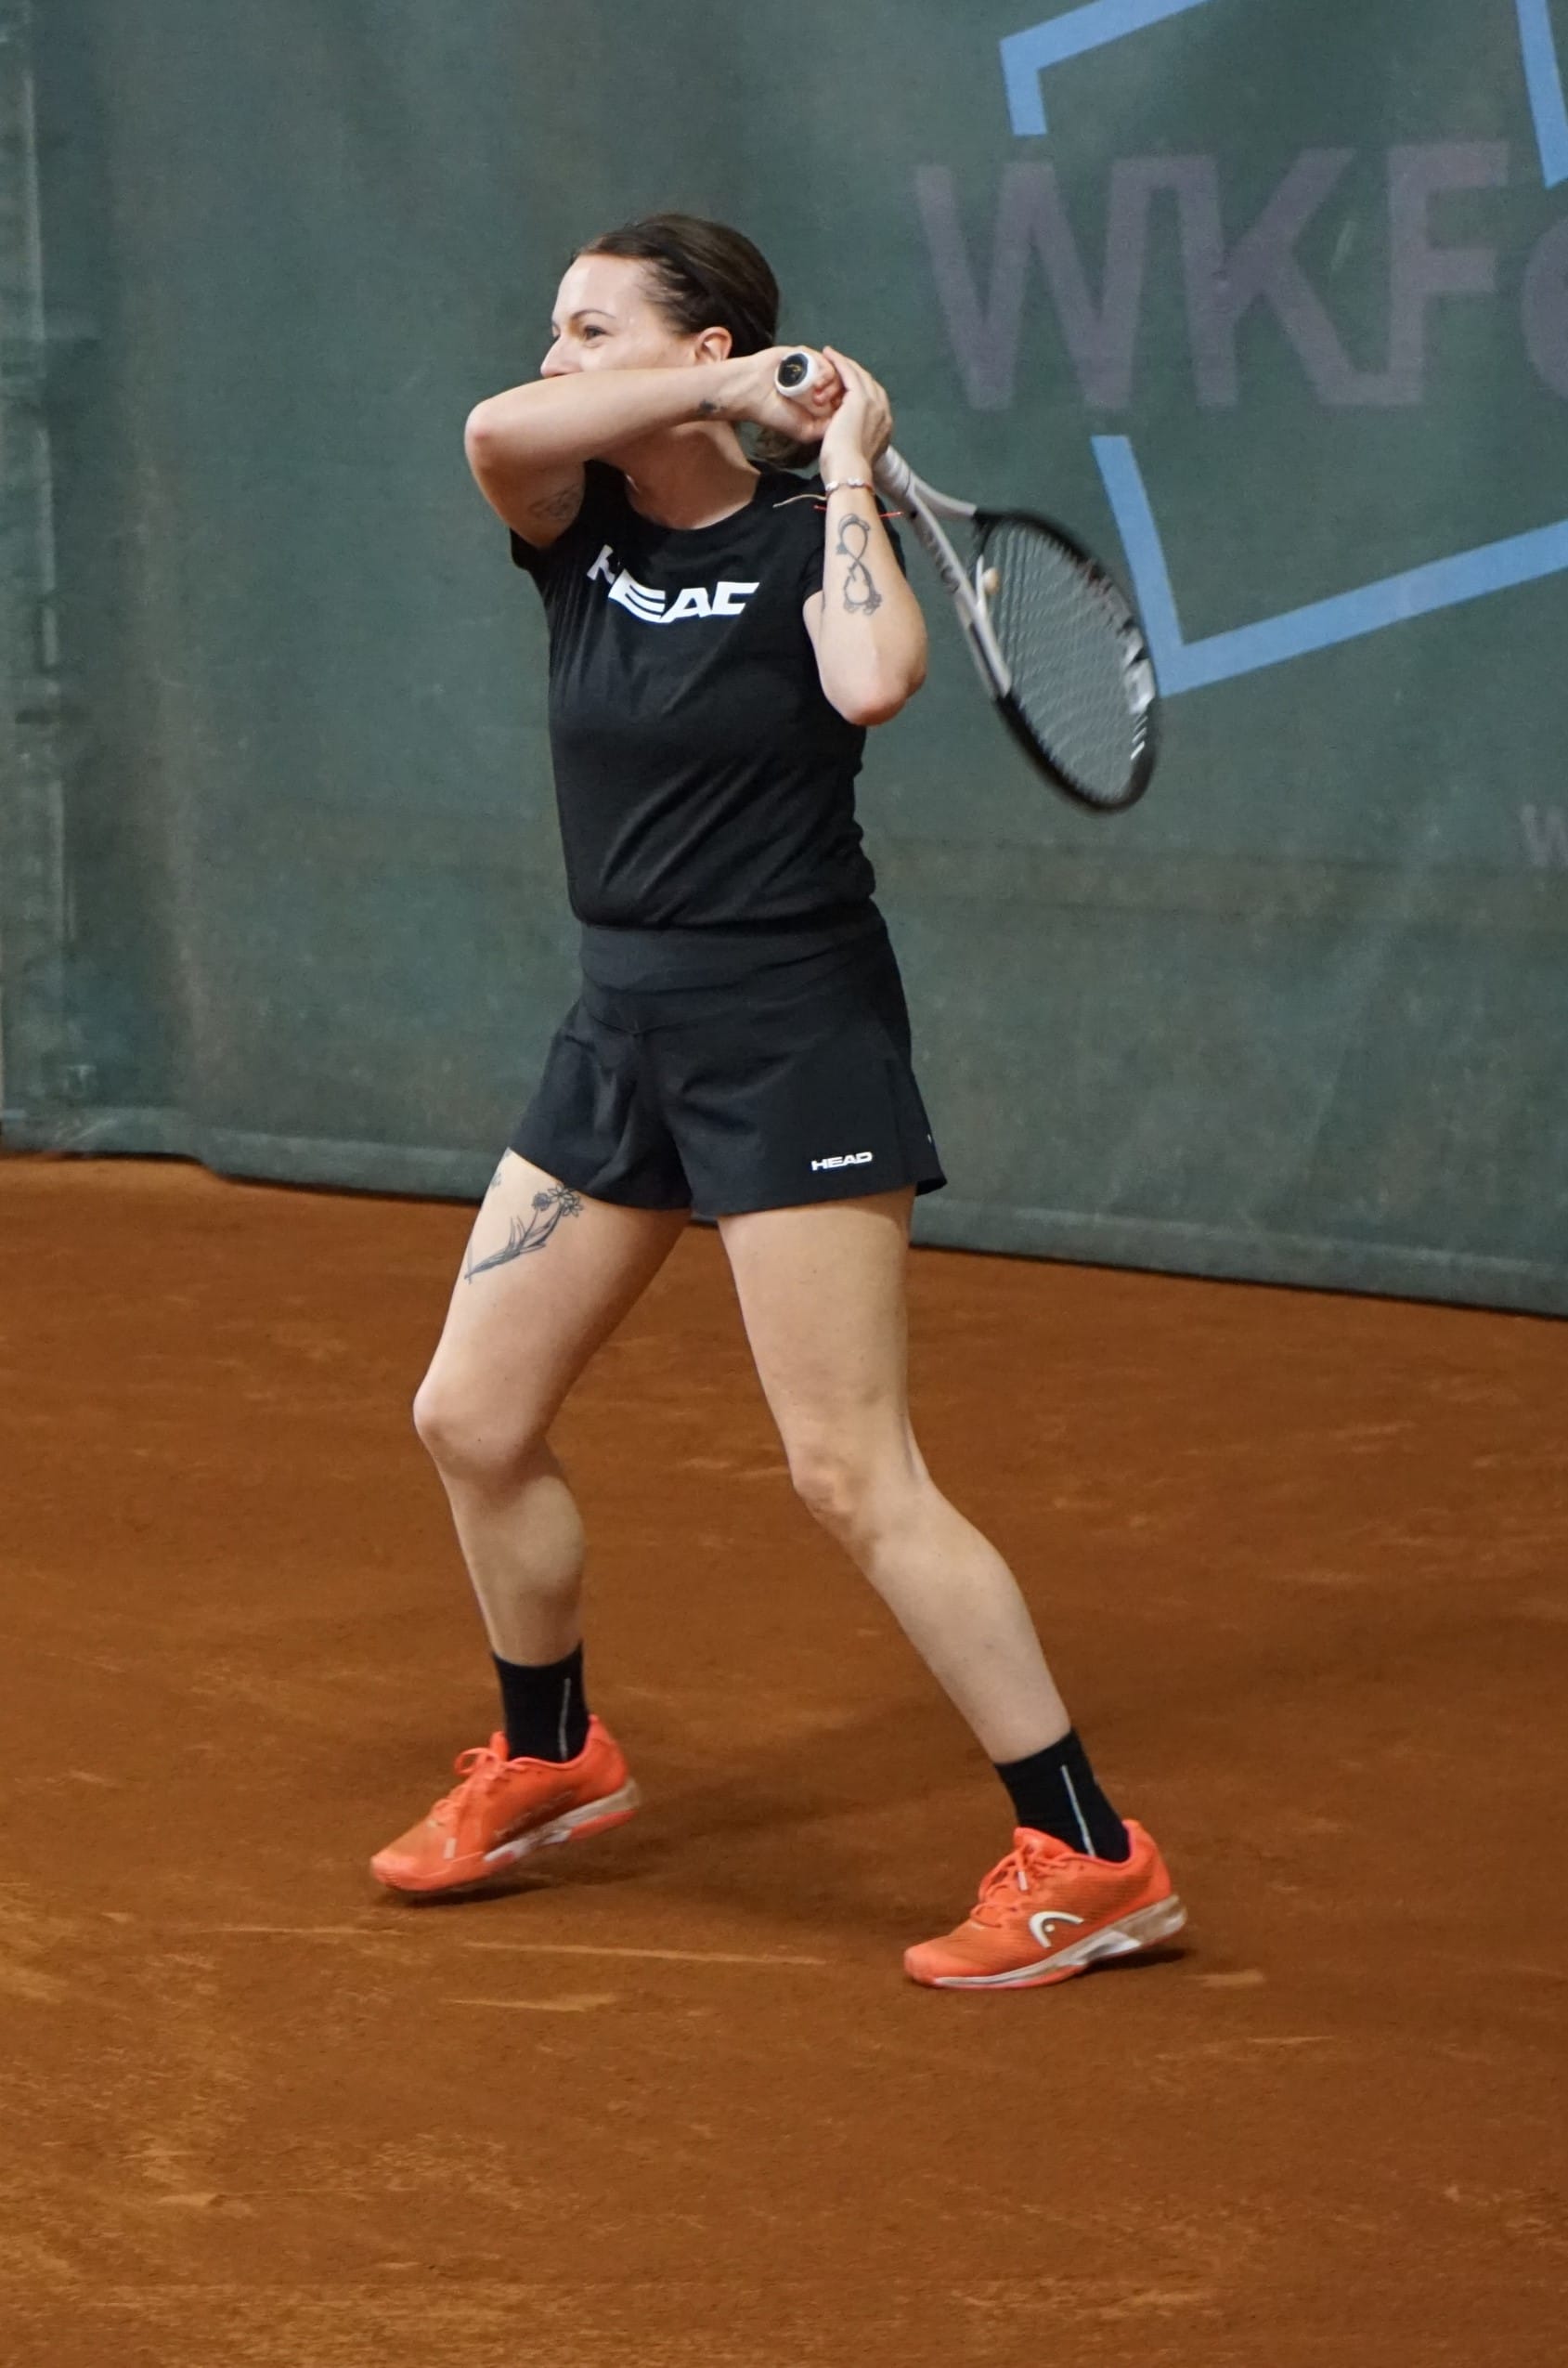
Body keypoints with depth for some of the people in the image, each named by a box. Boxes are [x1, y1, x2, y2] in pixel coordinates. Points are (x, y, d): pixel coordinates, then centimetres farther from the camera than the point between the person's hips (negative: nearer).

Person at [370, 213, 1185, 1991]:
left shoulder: (806, 534, -8)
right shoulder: (577, 526, 5)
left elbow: (873, 682, -30)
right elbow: (492, 429, -17)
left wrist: (846, 462, -18)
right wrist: (732, 389, -15)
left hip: (792, 1030, -7)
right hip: (621, 1026, 7)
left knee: (852, 1478, -11)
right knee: (470, 1418, 12)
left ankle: (1088, 1859, -4)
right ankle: (550, 1760, 36)